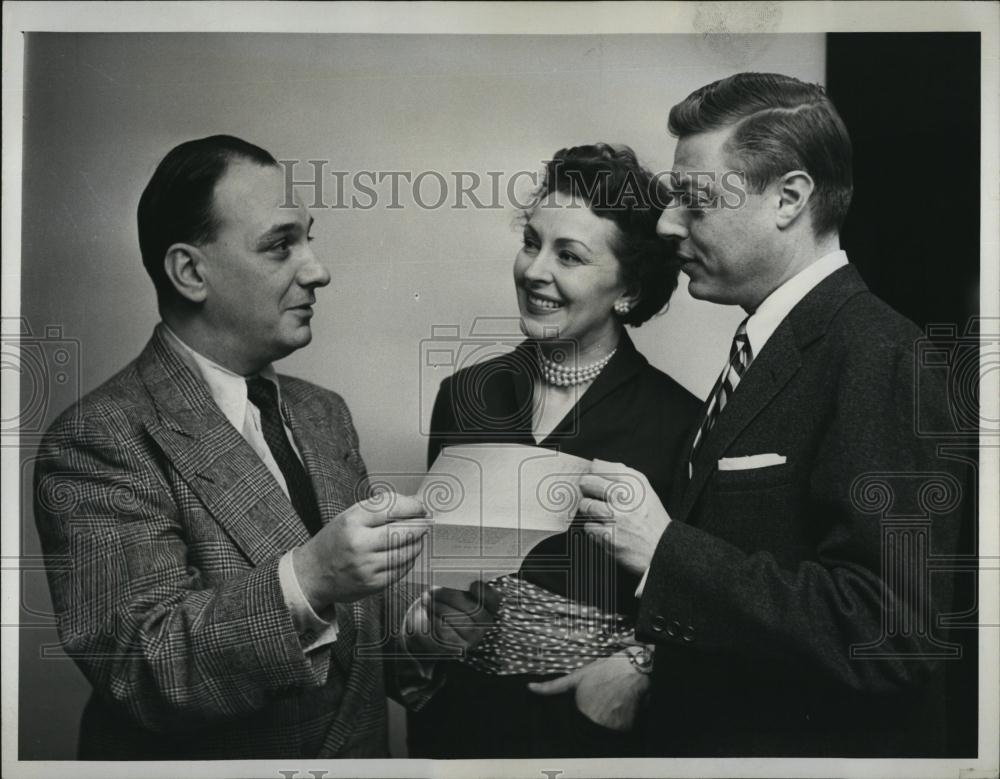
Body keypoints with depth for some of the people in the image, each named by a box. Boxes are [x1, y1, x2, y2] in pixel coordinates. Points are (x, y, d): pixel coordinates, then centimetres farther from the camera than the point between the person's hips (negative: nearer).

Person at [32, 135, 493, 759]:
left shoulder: (325, 414, 3)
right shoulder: (97, 443, -20)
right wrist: (306, 580, -38)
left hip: (359, 746, 6)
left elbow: (353, 615, 9)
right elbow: (138, 667, -26)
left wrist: (413, 626, -11)